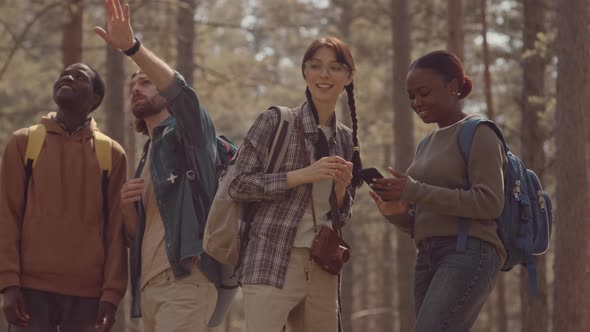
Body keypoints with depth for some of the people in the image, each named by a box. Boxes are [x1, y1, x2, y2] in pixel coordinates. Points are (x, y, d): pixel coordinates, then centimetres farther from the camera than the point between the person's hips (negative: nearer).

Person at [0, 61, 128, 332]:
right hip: (32, 288, -1)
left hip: (88, 293, 1)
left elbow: (116, 230, 6)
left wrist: (112, 294, -2)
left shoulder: (112, 154, 10)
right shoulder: (23, 143, 9)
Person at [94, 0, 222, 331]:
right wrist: (128, 206, 3)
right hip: (148, 288, 9)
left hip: (184, 281, -9)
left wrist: (132, 46, -30)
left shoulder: (188, 133, 4)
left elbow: (182, 90, -19)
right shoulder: (147, 158, 27)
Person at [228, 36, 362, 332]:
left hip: (322, 269, 6)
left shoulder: (346, 140, 14)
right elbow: (238, 185, -9)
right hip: (272, 263, -6)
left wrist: (341, 187, -3)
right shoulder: (275, 122, -2)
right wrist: (303, 175, -16)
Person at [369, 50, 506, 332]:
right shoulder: (429, 144, 25)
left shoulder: (479, 133, 1)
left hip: (469, 254, -8)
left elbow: (490, 203, -12)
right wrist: (397, 213, 2)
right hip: (429, 257, 8)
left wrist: (415, 192, -13)